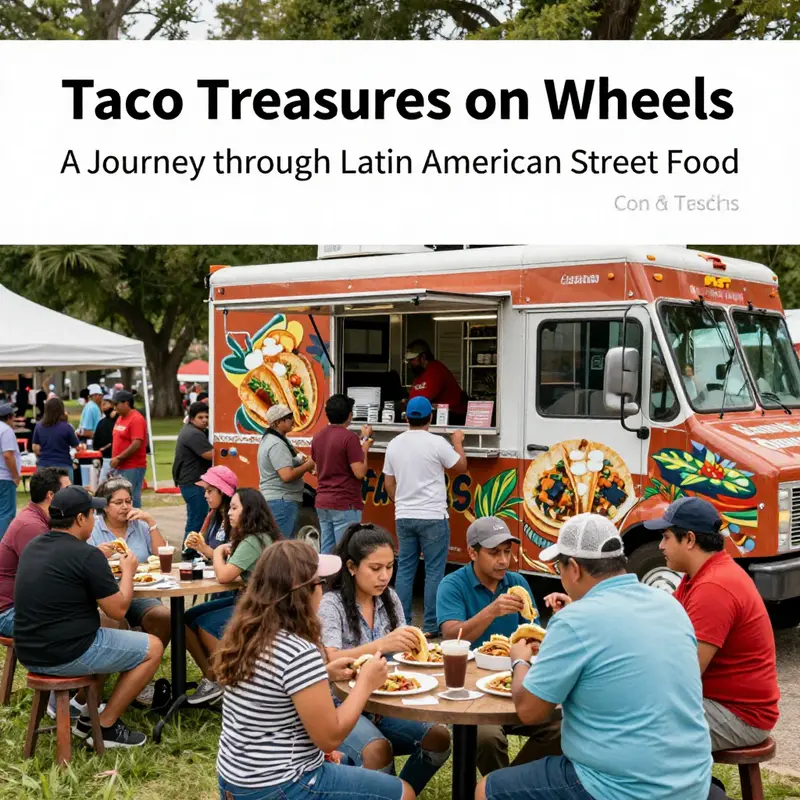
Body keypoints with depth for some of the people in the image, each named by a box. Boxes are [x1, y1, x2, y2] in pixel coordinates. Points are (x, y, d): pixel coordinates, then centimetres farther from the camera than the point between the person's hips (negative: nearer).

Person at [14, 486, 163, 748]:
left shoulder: (33, 547, 8)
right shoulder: (87, 555, -17)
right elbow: (118, 610, -11)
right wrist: (128, 571, 5)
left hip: (29, 653, 9)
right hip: (67, 655, -9)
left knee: (110, 634, 32)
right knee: (153, 648, 8)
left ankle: (89, 716, 26)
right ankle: (105, 727, 8)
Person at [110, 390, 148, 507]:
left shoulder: (136, 419, -13)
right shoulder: (120, 418, 14)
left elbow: (136, 444, -21)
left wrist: (118, 458, -17)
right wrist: (115, 459, 10)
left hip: (133, 468, -9)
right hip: (120, 467, 9)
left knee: (131, 498, -7)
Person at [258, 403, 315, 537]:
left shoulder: (270, 438, 14)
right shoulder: (277, 444, -18)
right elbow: (287, 475, -26)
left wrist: (301, 460, 6)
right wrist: (307, 466, -12)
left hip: (272, 499, 11)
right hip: (282, 501, -11)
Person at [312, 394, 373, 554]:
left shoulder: (318, 437, 9)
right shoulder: (349, 437, -14)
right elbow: (360, 473, -17)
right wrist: (365, 447, -2)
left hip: (322, 503, 7)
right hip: (345, 504, -7)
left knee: (327, 553, 11)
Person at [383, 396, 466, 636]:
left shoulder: (394, 444, 5)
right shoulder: (437, 443, -11)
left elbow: (389, 483, 11)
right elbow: (461, 466, 3)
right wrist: (458, 442, 19)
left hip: (403, 517, 5)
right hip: (432, 517, -5)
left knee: (404, 569, 11)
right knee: (434, 572, 2)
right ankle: (431, 626, 4)